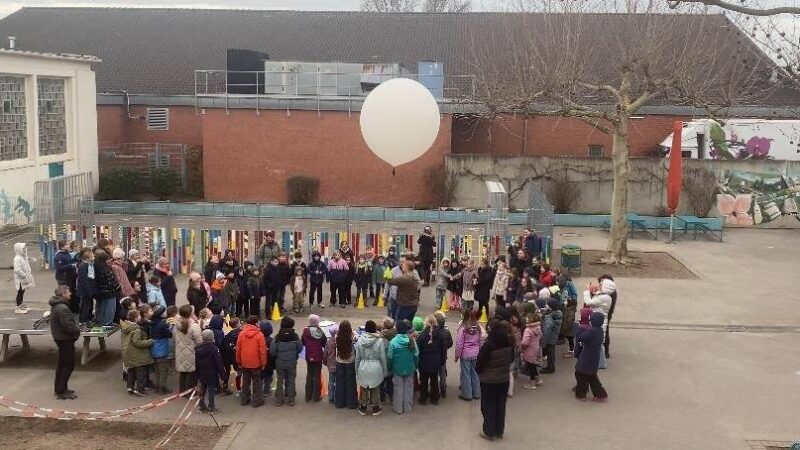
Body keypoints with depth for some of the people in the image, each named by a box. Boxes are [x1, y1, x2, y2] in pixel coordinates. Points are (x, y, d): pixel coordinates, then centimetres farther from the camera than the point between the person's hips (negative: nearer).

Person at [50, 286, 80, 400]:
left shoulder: (56, 306, 9)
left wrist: (76, 329, 4)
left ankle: (58, 388, 29)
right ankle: (61, 392, 1)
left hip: (60, 338, 10)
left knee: (62, 363, 19)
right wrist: (77, 331, -9)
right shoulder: (62, 308, -24)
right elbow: (68, 326, -26)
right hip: (65, 339, -10)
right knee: (69, 365, -3)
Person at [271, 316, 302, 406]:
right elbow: (300, 348, -5)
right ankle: (290, 400, 15)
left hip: (280, 363, 0)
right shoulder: (295, 336, -11)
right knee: (291, 381, 11)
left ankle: (278, 400, 14)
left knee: (280, 381, 12)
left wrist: (278, 356, 9)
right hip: (292, 363, 0)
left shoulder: (277, 337, -13)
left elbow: (272, 351, -12)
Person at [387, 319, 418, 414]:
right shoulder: (411, 340, -11)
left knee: (398, 389, 11)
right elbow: (416, 355, -6)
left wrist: (389, 368, 5)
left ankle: (398, 408, 18)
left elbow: (389, 357, -11)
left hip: (397, 369, -2)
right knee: (409, 388, 15)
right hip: (410, 369, 2)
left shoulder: (393, 341, -17)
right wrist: (415, 366, 9)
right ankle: (408, 407, 23)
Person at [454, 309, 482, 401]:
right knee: (475, 373, 15)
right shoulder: (478, 328, 0)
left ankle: (467, 394, 12)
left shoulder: (462, 329, -16)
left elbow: (459, 344, -13)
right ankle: (476, 393, 23)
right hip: (475, 355, 5)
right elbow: (481, 341, 7)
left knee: (466, 374, 6)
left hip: (465, 355, -5)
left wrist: (457, 356, -3)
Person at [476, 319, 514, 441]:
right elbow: (512, 359, 10)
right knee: (501, 405, 16)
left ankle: (489, 432, 16)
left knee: (488, 406, 9)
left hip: (488, 380, -5)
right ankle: (499, 431, 27)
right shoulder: (509, 343, -5)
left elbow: (480, 362, -17)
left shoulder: (488, 344, -25)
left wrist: (479, 371, 3)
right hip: (504, 379, 6)